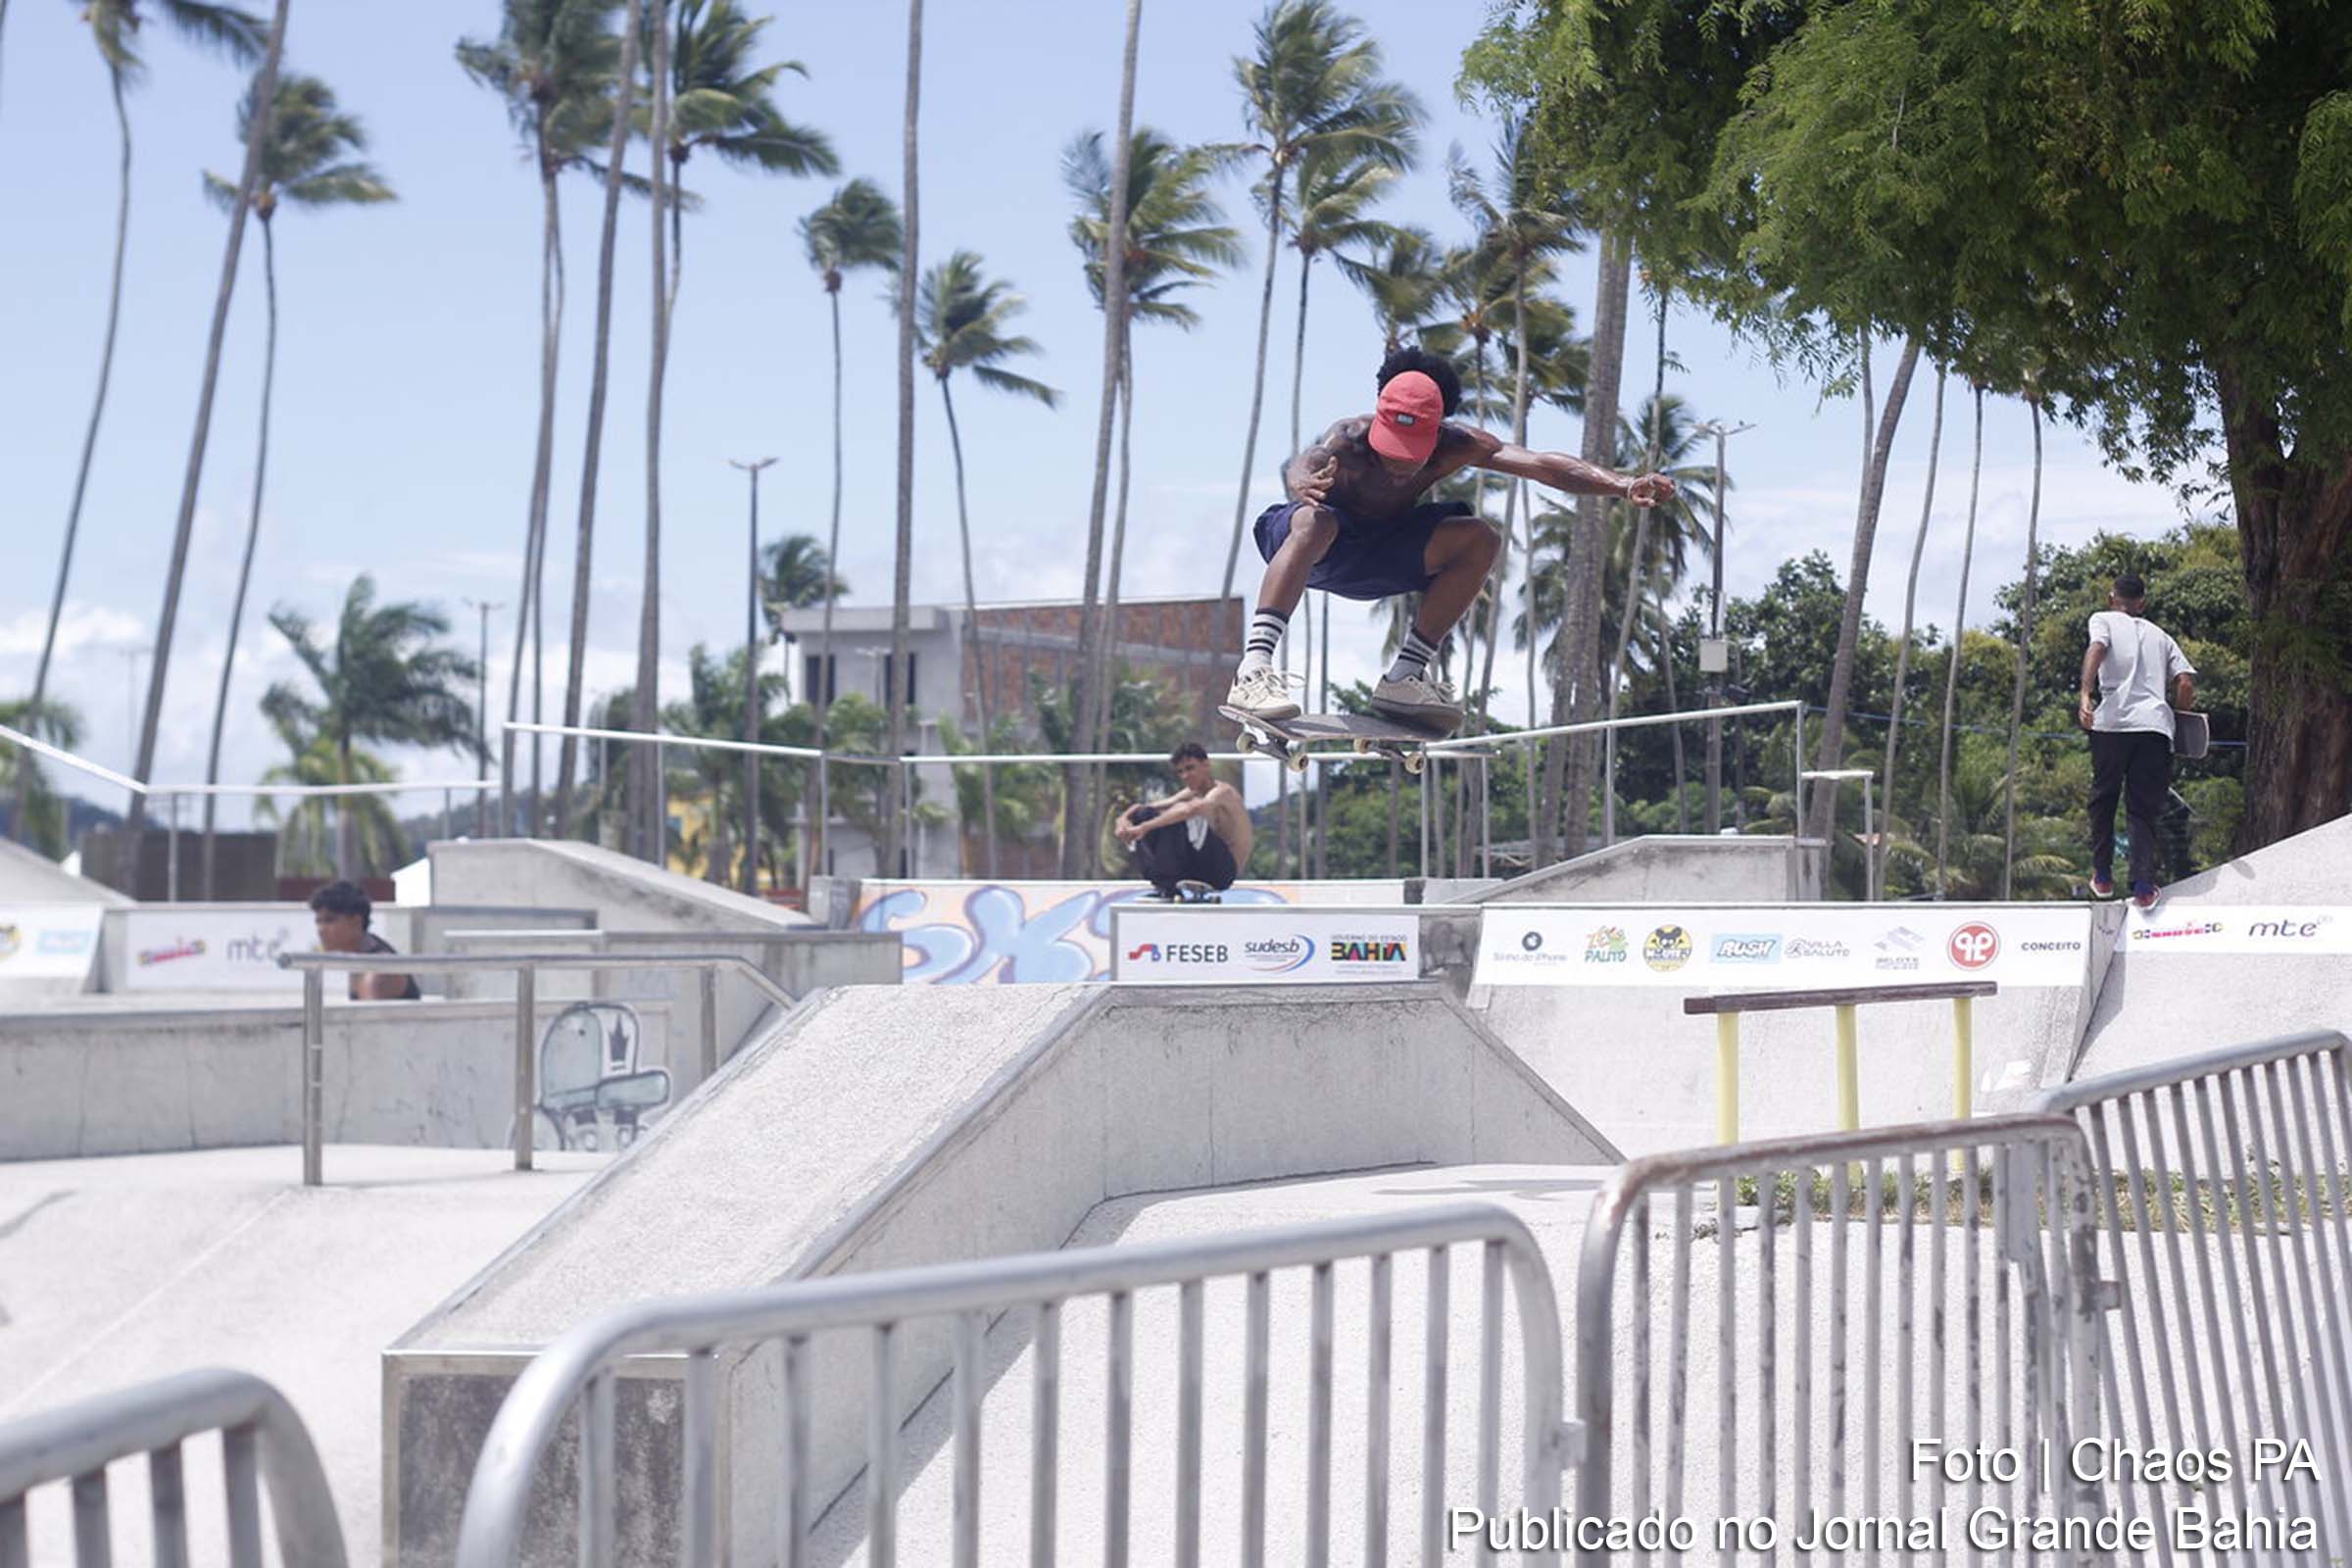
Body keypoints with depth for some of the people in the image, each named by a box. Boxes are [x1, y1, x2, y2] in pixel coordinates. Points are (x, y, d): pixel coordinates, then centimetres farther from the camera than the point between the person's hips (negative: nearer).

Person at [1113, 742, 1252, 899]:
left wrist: (1145, 827, -43)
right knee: (1145, 814, 1)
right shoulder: (1192, 793, 11)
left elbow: (1191, 810, -35)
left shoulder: (1223, 792, -14)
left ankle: (1169, 884, -27)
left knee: (1179, 814, -29)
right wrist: (1124, 818, -18)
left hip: (1222, 873, -8)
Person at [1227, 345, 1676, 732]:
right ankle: (1253, 670, -51)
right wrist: (1303, 484, -78)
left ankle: (1405, 676, -14)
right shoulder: (1348, 440, -30)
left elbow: (1541, 465, -26)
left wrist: (1623, 486, -38)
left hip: (1378, 558, 5)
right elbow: (1302, 465, -52)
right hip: (1318, 551, -5)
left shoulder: (1454, 447, -18)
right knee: (1316, 521, -41)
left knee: (1480, 540, -16)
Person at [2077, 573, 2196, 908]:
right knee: (2144, 810, 6)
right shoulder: (2161, 636, 25)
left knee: (2103, 799, 17)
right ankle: (2144, 886, -11)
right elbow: (2186, 683, 11)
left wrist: (2086, 695, -19)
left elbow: (2096, 648, -8)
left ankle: (2102, 876, 16)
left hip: (2113, 721, -2)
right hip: (2156, 726, 2)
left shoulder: (2104, 620, 16)